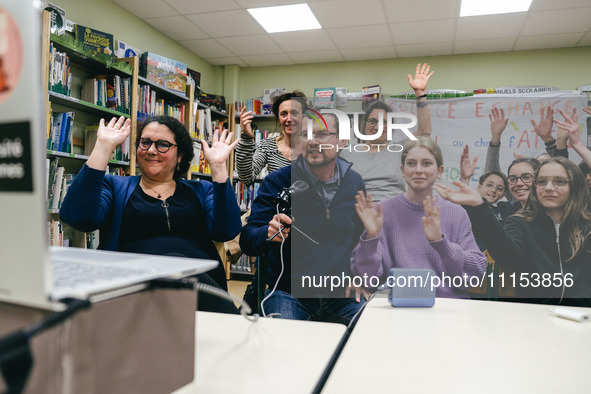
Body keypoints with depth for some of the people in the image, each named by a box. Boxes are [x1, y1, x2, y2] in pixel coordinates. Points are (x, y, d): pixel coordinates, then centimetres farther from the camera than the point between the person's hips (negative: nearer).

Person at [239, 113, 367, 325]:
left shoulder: (354, 182, 5)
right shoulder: (277, 182, -6)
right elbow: (247, 241, -9)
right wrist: (269, 234, -30)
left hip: (339, 296, 3)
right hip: (288, 293, -3)